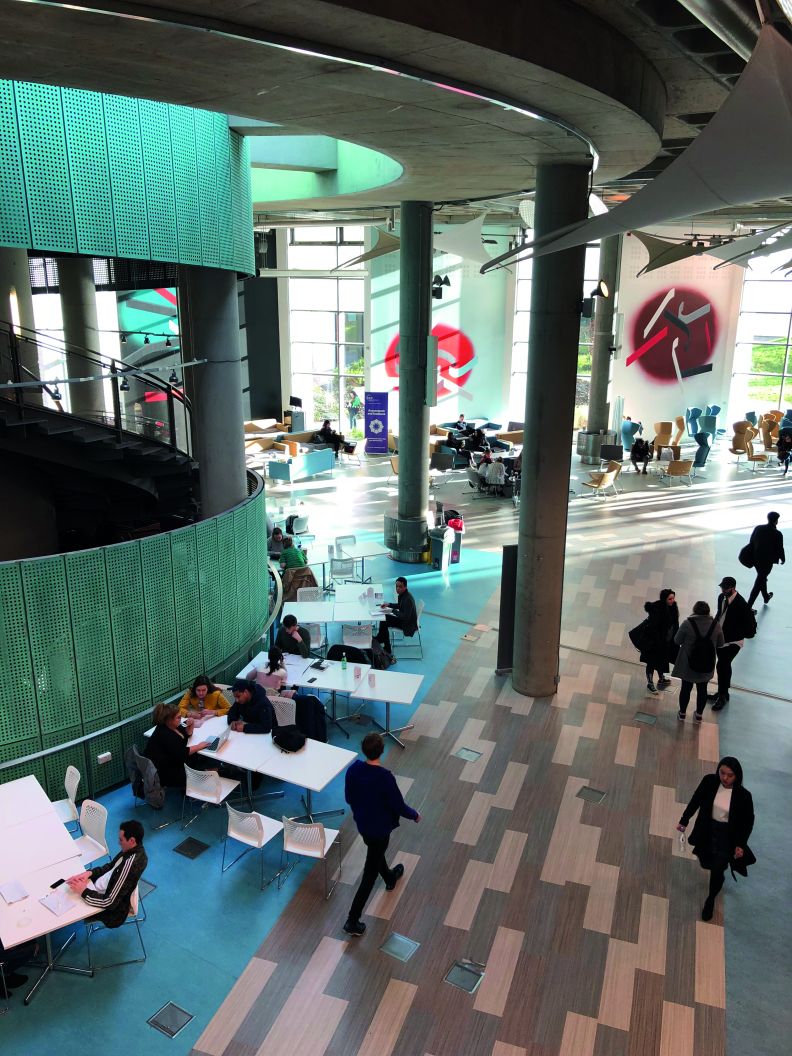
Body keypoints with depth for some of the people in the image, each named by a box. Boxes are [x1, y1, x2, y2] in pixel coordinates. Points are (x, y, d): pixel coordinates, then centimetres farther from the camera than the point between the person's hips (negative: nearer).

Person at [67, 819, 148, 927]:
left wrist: (83, 891, -25)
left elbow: (109, 903, -34)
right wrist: (89, 872, -10)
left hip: (112, 910, -8)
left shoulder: (130, 863, -38)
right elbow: (110, 867, 7)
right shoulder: (134, 850, -9)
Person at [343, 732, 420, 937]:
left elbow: (348, 797, -1)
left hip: (362, 823, 6)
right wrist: (414, 815, 1)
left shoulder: (353, 769, -17)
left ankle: (390, 878, 61)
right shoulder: (385, 777, -33)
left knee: (376, 853, 33)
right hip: (379, 828, -6)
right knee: (370, 874, 8)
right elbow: (399, 806, -20)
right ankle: (352, 921, 15)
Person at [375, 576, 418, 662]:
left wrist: (393, 611, -22)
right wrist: (389, 605, 4)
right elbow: (399, 605, 20)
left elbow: (406, 617, -28)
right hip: (403, 619, 9)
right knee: (383, 619, 0)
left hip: (409, 624, -9)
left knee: (384, 623, -12)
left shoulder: (408, 599, -28)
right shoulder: (402, 594, 0)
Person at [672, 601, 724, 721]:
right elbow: (720, 644, 2)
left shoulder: (688, 623, -17)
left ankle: (682, 713, 27)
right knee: (702, 689, 17)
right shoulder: (716, 624, -9)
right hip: (707, 665, 2)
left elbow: (677, 640, -8)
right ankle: (699, 715, 30)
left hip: (688, 664, -2)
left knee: (686, 688, 13)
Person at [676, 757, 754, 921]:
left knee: (717, 870, 4)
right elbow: (695, 801, -4)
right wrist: (684, 821, 0)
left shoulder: (743, 795, -24)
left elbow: (748, 821, -9)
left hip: (727, 836, -3)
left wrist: (741, 844, -9)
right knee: (706, 863, 23)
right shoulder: (709, 781, -19)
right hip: (707, 831, 3)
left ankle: (711, 899, 33)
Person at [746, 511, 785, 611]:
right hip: (767, 561, -5)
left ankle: (766, 597, 50)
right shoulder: (777, 534, -18)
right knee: (759, 583, 4)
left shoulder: (758, 528, -5)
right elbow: (779, 549, -9)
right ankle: (749, 606, 1)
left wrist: (752, 556, 16)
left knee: (762, 577, 28)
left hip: (756, 559, 6)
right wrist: (783, 559, 11)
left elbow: (751, 543, 2)